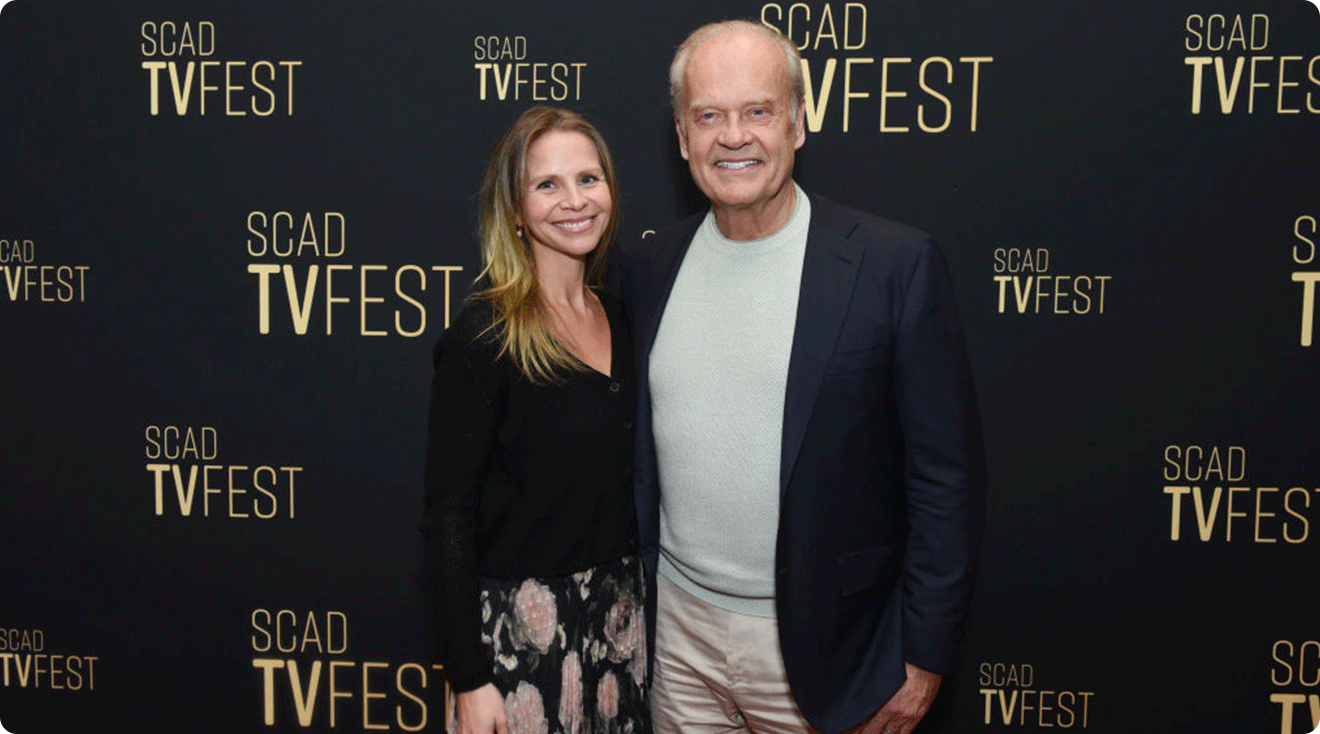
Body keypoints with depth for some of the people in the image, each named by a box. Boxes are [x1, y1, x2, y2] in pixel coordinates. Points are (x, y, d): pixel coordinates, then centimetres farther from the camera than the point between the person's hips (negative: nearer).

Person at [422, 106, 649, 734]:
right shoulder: (484, 337, -15)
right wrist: (469, 679, -15)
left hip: (620, 608, 6)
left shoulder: (620, 320, 4)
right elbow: (449, 514, -14)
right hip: (520, 620, -6)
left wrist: (633, 594, 7)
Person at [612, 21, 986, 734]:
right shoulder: (646, 267, 2)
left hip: (822, 647, -3)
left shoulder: (897, 264, -11)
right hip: (675, 630, 4)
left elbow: (948, 479, -9)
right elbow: (630, 448, 10)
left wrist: (923, 654, -9)